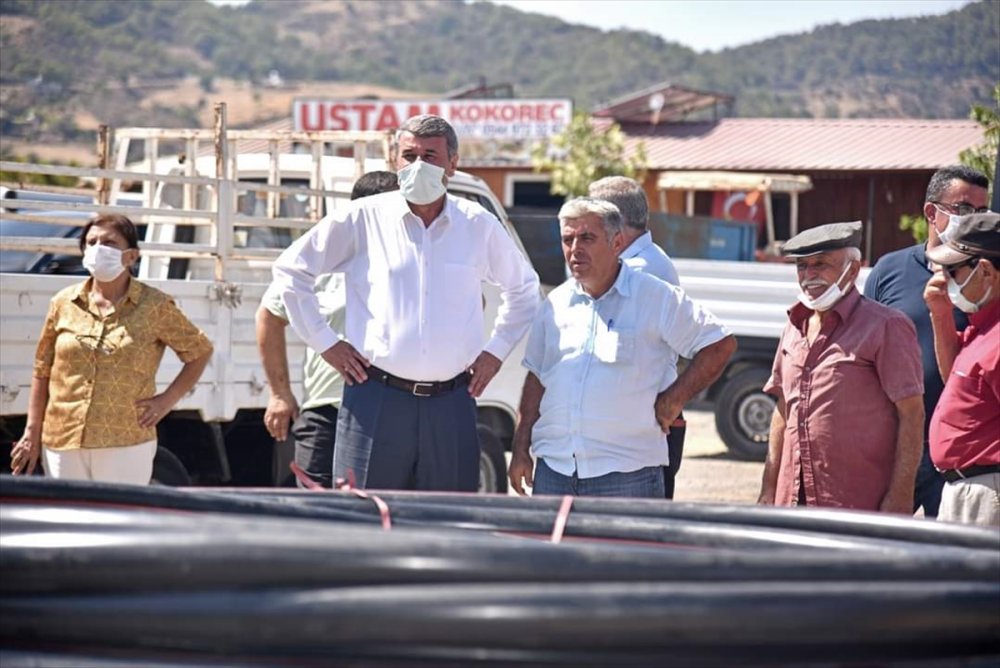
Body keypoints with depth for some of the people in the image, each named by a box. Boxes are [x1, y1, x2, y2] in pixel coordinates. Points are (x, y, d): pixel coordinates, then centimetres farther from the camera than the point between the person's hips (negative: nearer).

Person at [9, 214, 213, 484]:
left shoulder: (155, 307, -1)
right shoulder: (64, 303, 6)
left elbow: (200, 351, 9)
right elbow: (42, 372, 11)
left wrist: (167, 400, 1)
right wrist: (32, 433, 9)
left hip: (126, 445, -3)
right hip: (63, 443, 3)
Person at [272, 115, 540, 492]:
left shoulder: (479, 226, 9)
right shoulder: (363, 219, 2)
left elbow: (524, 288, 26)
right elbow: (290, 269, 10)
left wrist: (496, 350, 15)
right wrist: (324, 342, 5)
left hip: (451, 404, 2)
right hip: (376, 400, -2)